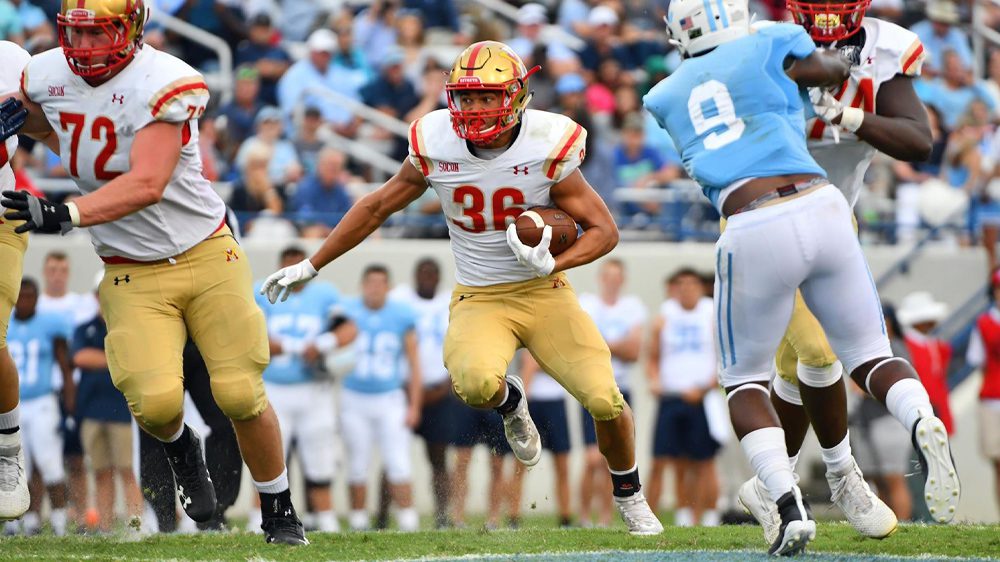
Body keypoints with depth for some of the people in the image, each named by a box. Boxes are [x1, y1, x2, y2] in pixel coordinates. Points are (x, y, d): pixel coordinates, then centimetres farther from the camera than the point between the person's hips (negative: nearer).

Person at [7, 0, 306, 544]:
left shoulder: (162, 85, -19)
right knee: (156, 402, -17)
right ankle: (179, 447, 19)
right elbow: (37, 125, 26)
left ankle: (279, 510, 18)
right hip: (132, 276, 3)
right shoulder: (46, 78, -2)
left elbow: (147, 184, -32)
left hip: (206, 258, -3)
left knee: (240, 395, -6)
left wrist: (65, 214, -42)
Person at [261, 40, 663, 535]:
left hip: (544, 293, 0)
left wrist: (553, 262, -26)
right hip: (478, 302, 0)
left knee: (606, 401, -13)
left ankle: (629, 496, 20)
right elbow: (377, 207, 8)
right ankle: (509, 402, 7)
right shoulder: (436, 146, -8)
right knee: (475, 384, -33)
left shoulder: (546, 149, -14)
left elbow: (604, 230, -6)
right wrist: (310, 266, 12)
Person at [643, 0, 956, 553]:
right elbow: (838, 68, 30)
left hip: (755, 234, 0)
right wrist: (837, 60, 52)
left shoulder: (665, 98, 18)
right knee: (869, 355, 15)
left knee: (745, 379, 16)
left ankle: (790, 506, -6)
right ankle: (924, 424, -18)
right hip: (822, 210, 0)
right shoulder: (770, 49, 12)